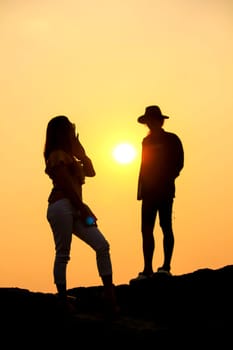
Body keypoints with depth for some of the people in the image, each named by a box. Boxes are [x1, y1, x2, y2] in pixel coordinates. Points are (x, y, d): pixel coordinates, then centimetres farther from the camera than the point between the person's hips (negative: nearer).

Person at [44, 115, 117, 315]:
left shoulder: (68, 156, 24)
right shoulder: (58, 155, -6)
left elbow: (90, 172, 23)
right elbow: (67, 186, -12)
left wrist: (80, 151, 18)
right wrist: (83, 208, -10)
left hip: (74, 209, 10)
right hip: (61, 206, -10)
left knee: (102, 245, 0)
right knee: (63, 254, -6)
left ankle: (109, 292, -1)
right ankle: (62, 298, 0)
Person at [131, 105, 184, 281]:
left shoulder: (171, 140, 2)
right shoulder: (147, 141, 16)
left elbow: (178, 164, -2)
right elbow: (144, 166, 16)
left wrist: (166, 180, -13)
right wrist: (141, 189, 8)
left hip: (165, 190, -5)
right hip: (149, 191, 5)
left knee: (166, 227, -4)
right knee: (146, 229, -2)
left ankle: (166, 266, -2)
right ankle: (148, 269, -1)